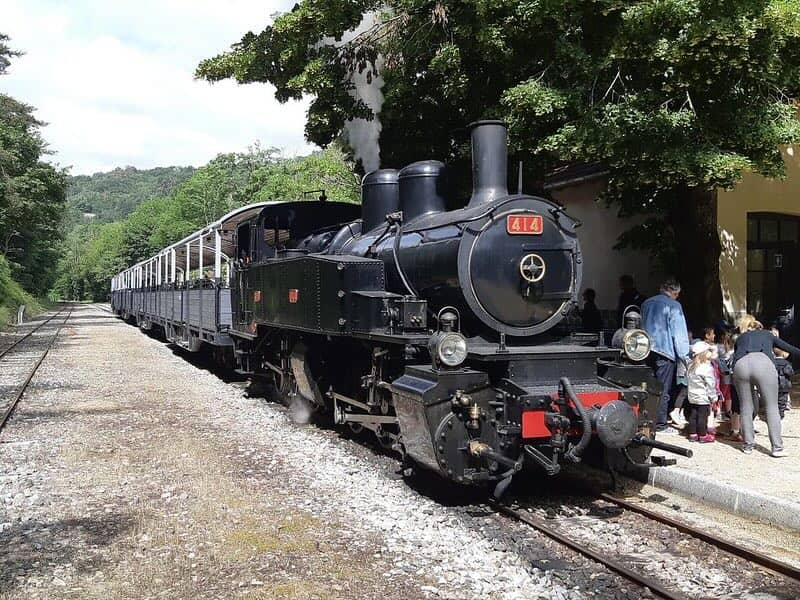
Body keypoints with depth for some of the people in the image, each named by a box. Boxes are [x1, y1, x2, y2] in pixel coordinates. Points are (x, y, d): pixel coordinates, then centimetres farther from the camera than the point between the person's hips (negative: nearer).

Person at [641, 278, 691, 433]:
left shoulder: (647, 303, 13)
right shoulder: (674, 305, -7)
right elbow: (679, 333, -9)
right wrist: (684, 355, -5)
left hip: (648, 350, 6)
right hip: (665, 351, -6)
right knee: (664, 389, 0)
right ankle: (660, 424, 3)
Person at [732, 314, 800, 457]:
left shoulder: (740, 338, 34)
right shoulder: (767, 334, 34)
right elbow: (788, 347, 38)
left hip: (741, 365, 1)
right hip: (763, 363, -1)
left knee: (746, 407, 14)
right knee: (772, 407, 6)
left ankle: (748, 445, 18)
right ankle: (777, 447, 3)